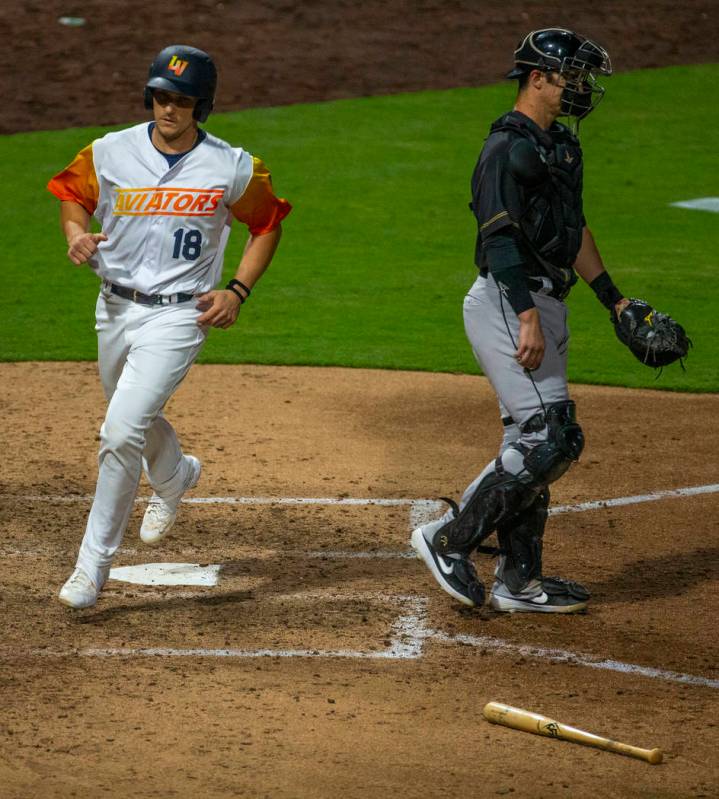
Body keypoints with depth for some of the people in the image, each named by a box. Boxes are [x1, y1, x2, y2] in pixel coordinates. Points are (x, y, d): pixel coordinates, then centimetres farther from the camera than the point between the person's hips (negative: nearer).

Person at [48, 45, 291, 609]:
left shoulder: (232, 169, -10)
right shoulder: (110, 153, -5)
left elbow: (268, 224, 5)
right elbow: (73, 196, 10)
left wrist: (238, 291, -5)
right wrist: (77, 234, -12)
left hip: (178, 315, -4)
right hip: (115, 309, 5)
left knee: (121, 433, -18)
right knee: (134, 419, 25)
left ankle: (94, 562, -7)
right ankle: (174, 477, 61)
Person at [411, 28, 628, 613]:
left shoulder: (563, 147, 17)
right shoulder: (508, 147, -14)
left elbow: (575, 230, 25)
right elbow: (501, 235, -21)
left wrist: (616, 301, 25)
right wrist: (528, 317, -28)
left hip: (544, 307, 10)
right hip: (508, 303, -10)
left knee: (535, 443, 10)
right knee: (548, 438, -15)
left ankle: (517, 581, 15)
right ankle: (449, 540, -7)